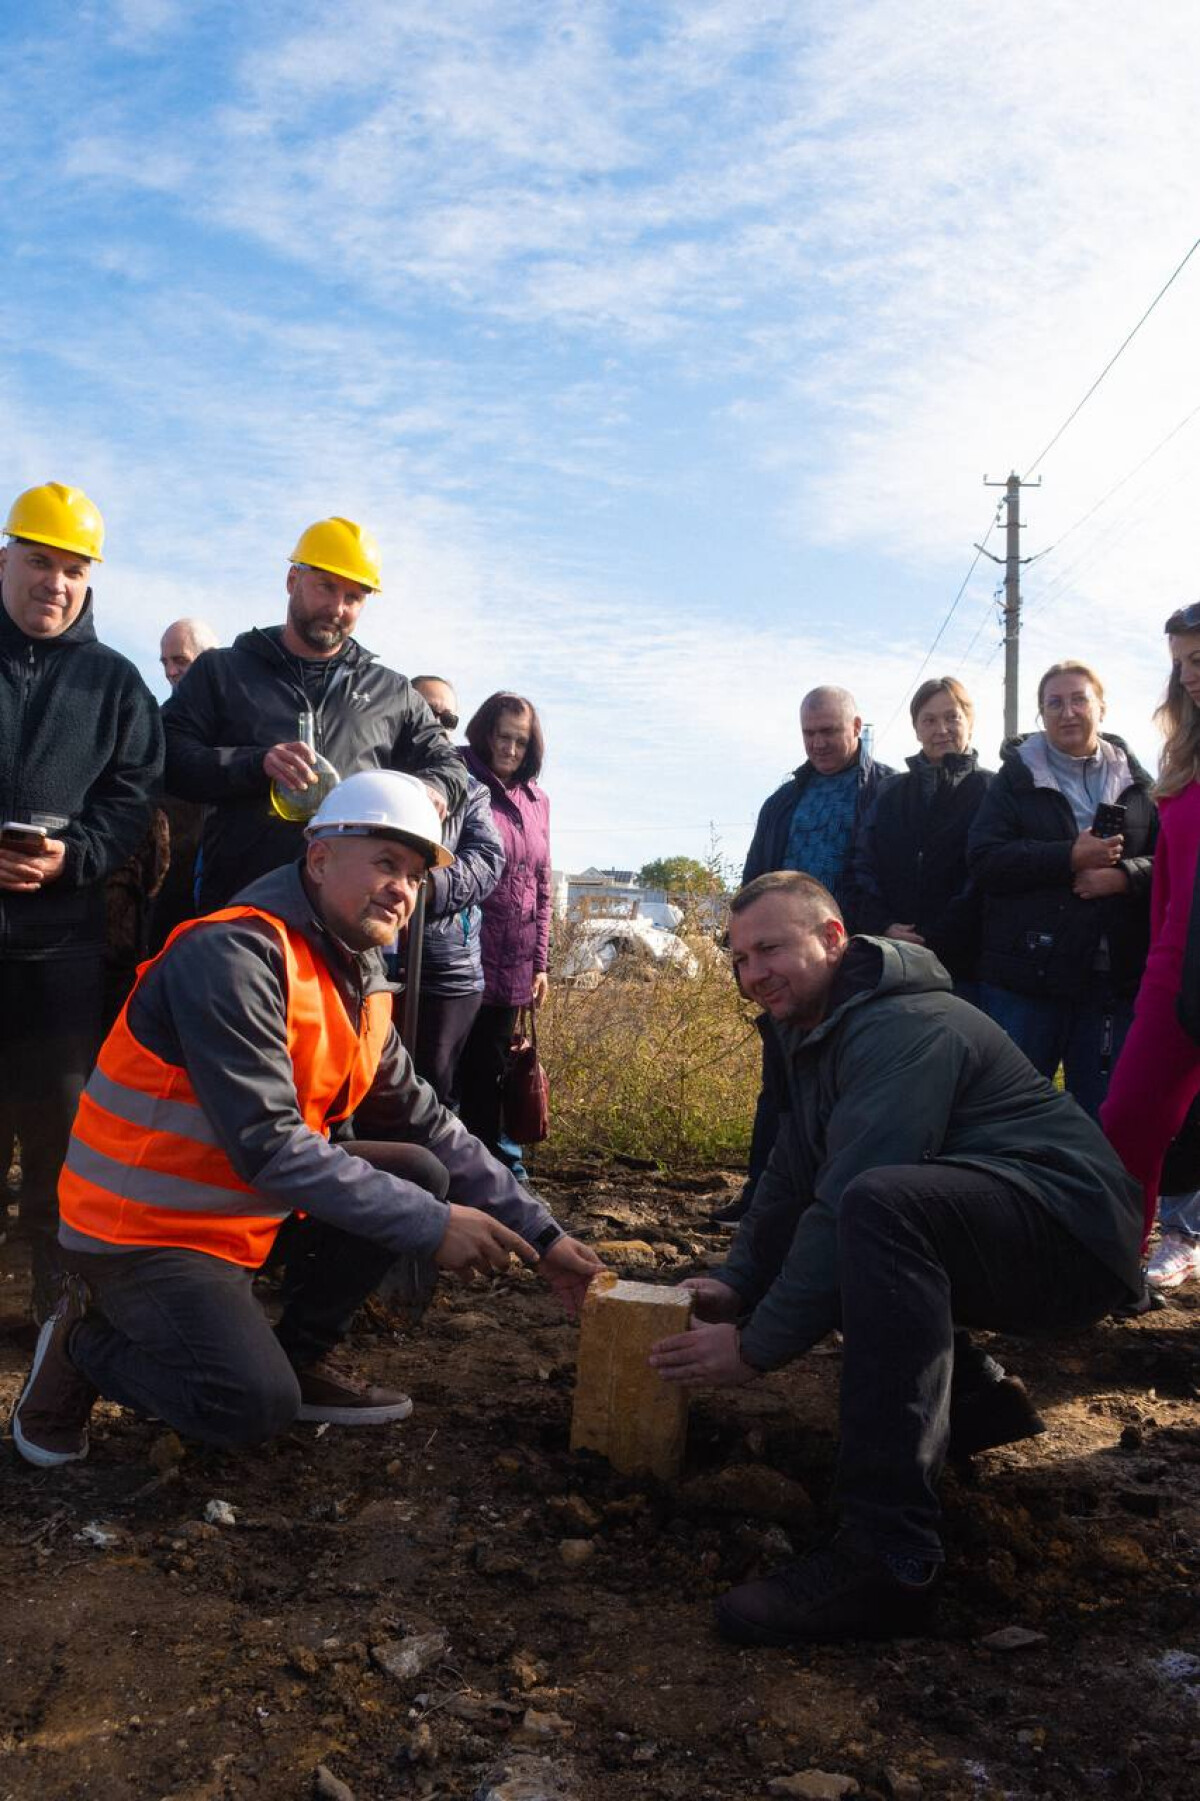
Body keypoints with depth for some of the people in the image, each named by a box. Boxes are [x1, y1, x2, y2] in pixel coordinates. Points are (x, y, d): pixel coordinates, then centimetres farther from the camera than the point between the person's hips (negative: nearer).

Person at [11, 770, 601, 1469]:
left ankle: (301, 1357, 11)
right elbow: (266, 1143, -30)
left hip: (250, 1206, 9)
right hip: (144, 1227, -8)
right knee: (256, 1406, -24)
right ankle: (86, 1339, 5)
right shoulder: (233, 954, -24)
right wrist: (430, 1225, -29)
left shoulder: (362, 980, 4)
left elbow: (427, 1123, 5)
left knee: (419, 1173, -3)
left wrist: (540, 1234, -2)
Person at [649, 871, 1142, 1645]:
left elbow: (856, 1203, -27)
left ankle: (890, 1558, -36)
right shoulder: (823, 1029, 12)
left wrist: (757, 1348, -23)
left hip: (1071, 1230, -11)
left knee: (877, 1206, -37)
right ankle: (976, 1396, 19)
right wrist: (737, 1284, 1)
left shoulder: (906, 1029, -20)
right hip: (989, 1241, 11)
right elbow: (793, 1178, 13)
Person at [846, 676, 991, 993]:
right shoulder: (891, 793, 18)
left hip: (960, 961, -3)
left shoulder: (989, 791, 5)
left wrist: (935, 940, -13)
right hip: (891, 961, 3)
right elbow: (861, 866, 11)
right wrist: (882, 926, -7)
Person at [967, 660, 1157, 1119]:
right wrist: (1069, 858, -16)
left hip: (1113, 977, 2)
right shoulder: (1016, 779, 5)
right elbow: (983, 861, -8)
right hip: (1027, 974, -2)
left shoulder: (1135, 784, 12)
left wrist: (1125, 874, -14)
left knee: (1100, 1112, 9)